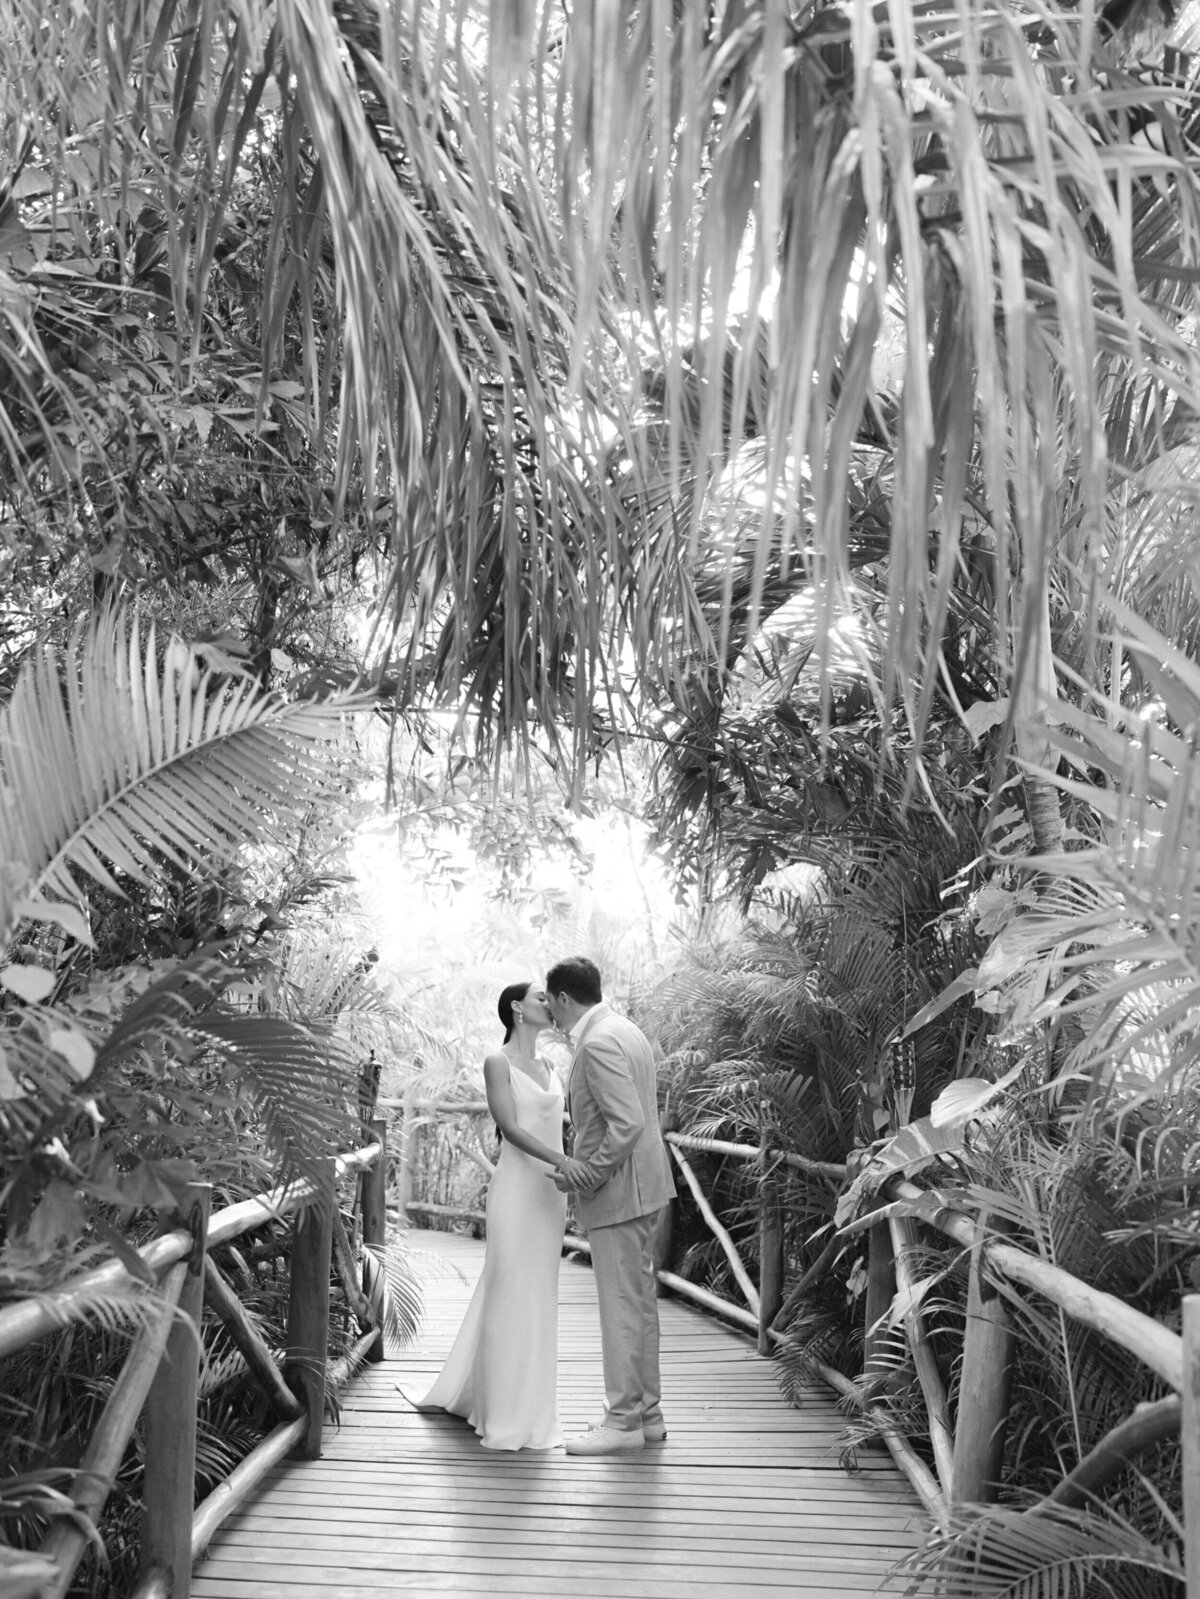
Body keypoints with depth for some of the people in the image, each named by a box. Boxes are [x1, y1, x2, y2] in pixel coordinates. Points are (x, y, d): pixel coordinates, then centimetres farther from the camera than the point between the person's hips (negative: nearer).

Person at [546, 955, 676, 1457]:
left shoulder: (598, 1044, -19)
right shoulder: (626, 1031, 12)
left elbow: (627, 1125, -26)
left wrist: (587, 1175, -17)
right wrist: (582, 1162, 16)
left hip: (617, 1191, -10)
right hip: (641, 1187, 10)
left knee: (621, 1305, -2)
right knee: (640, 1300, 16)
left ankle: (622, 1421, 6)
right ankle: (647, 1412, 25)